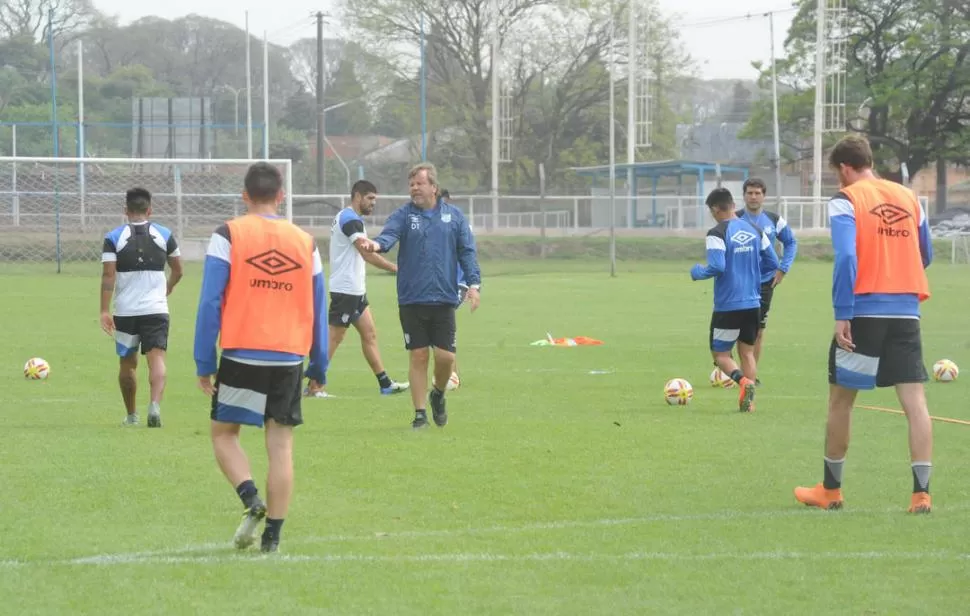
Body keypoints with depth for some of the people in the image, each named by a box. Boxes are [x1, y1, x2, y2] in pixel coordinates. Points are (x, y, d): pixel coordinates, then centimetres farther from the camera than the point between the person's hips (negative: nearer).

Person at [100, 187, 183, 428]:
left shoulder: (113, 237, -2)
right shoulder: (165, 235, 4)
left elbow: (108, 275, -10)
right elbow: (178, 270, 15)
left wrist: (104, 311, -11)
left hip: (125, 310, 0)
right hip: (156, 309, 0)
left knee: (127, 363, 15)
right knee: (156, 358, -8)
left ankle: (131, 415, 25)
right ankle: (155, 404, -32)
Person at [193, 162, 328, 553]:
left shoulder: (228, 236, -2)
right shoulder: (306, 242, 8)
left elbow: (210, 303, -6)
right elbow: (318, 310, 11)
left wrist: (204, 363, -2)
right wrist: (318, 368, 18)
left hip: (242, 355, -3)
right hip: (289, 359, 3)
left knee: (223, 432, 11)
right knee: (281, 444, 6)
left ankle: (251, 500, -12)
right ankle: (272, 534, 3)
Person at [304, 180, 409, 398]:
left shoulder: (347, 217, 17)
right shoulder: (350, 219, -16)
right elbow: (367, 253, -24)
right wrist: (396, 268, -21)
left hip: (355, 289, 11)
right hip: (346, 288, -11)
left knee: (369, 334, 10)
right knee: (334, 337, -6)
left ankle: (384, 383, 12)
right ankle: (314, 386, -2)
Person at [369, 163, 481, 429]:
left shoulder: (453, 216, 8)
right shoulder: (404, 214, 4)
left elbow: (467, 252, 8)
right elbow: (389, 233, -15)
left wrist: (474, 283, -4)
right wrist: (377, 244, -38)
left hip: (444, 299, 1)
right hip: (411, 300, -1)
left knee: (446, 356, -3)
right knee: (418, 356, 1)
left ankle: (438, 394, 27)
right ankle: (420, 413, 11)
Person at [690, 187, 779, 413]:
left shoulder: (717, 234, -13)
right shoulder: (755, 231, 6)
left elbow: (717, 267, -22)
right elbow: (772, 262, 9)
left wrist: (697, 272, -3)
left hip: (728, 306, -5)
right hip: (753, 303, 6)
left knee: (720, 354, 6)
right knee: (747, 352, 16)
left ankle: (744, 382, -20)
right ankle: (749, 401, 8)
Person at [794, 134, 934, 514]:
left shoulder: (845, 201, -4)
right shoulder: (908, 198, 11)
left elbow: (846, 257, -15)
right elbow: (925, 256, 19)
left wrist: (842, 315, -16)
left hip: (864, 312, -4)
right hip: (906, 313, 4)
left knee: (840, 398, 11)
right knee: (914, 400, 0)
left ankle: (830, 490, 20)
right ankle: (921, 493, -9)